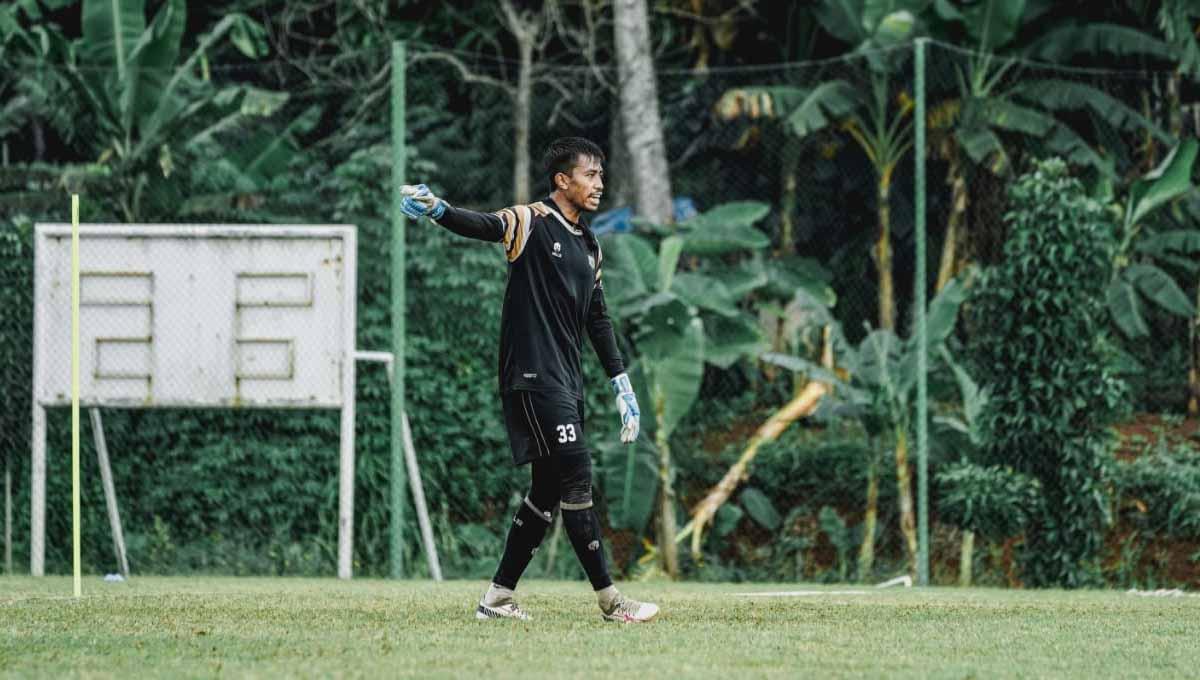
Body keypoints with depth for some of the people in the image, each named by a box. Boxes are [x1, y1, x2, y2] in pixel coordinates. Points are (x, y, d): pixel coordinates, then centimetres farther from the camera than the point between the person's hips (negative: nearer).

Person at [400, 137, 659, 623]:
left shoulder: (589, 246, 17)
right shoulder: (533, 222, -7)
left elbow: (597, 319, 24)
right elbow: (486, 226, -27)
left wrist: (620, 383, 20)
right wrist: (437, 210, -48)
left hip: (568, 380, 9)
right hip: (534, 376, -9)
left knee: (548, 490, 9)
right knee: (576, 478, -12)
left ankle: (498, 597, 16)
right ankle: (609, 600, -10)